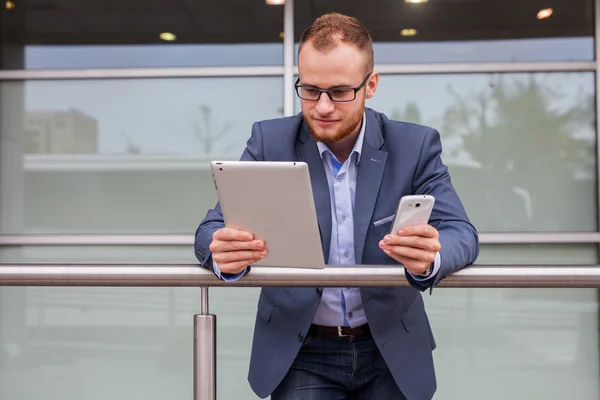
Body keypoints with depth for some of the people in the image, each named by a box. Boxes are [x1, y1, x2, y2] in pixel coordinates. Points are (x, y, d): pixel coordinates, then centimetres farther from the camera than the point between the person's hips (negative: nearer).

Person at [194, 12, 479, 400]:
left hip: (391, 350, 1)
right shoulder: (269, 141, -6)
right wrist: (224, 252, -34)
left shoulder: (415, 145, -7)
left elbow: (462, 234, -13)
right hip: (300, 352, 0)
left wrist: (431, 257, -37)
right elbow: (212, 229, -9)